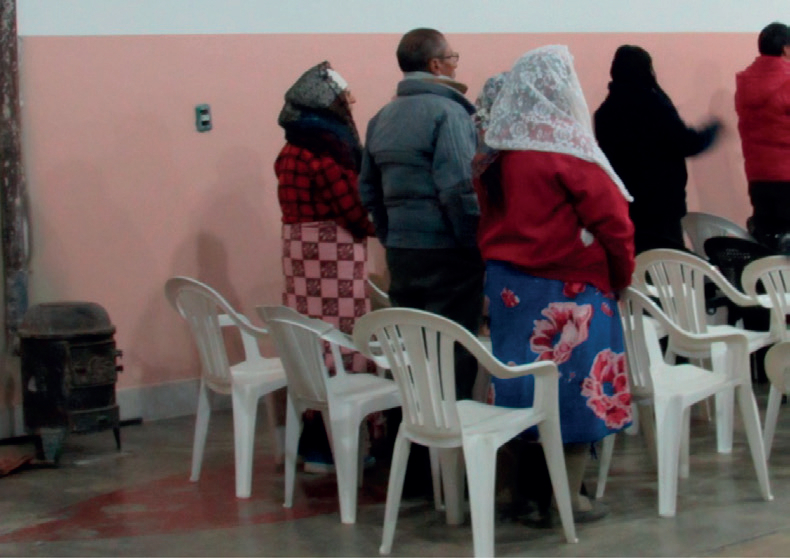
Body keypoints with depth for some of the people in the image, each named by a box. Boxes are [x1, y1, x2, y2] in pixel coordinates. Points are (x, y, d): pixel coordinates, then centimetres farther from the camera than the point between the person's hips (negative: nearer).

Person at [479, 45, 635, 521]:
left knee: (523, 384, 12)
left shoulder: (501, 149, 5)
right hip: (566, 290, -6)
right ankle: (569, 497, 7)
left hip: (507, 282, 6)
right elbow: (612, 220, -12)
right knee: (573, 385, 3)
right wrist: (621, 277, 2)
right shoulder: (567, 150, -14)